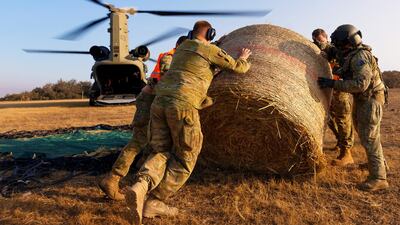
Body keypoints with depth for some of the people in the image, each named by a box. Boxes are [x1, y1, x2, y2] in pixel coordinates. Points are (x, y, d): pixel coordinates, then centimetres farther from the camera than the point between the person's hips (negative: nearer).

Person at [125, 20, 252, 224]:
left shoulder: (180, 49, 30)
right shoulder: (211, 50, 10)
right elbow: (238, 68, 18)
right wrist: (244, 59, 41)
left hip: (160, 101, 7)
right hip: (183, 105, -6)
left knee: (162, 152, 11)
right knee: (184, 157, 6)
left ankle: (140, 187, -17)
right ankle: (153, 202, 2)